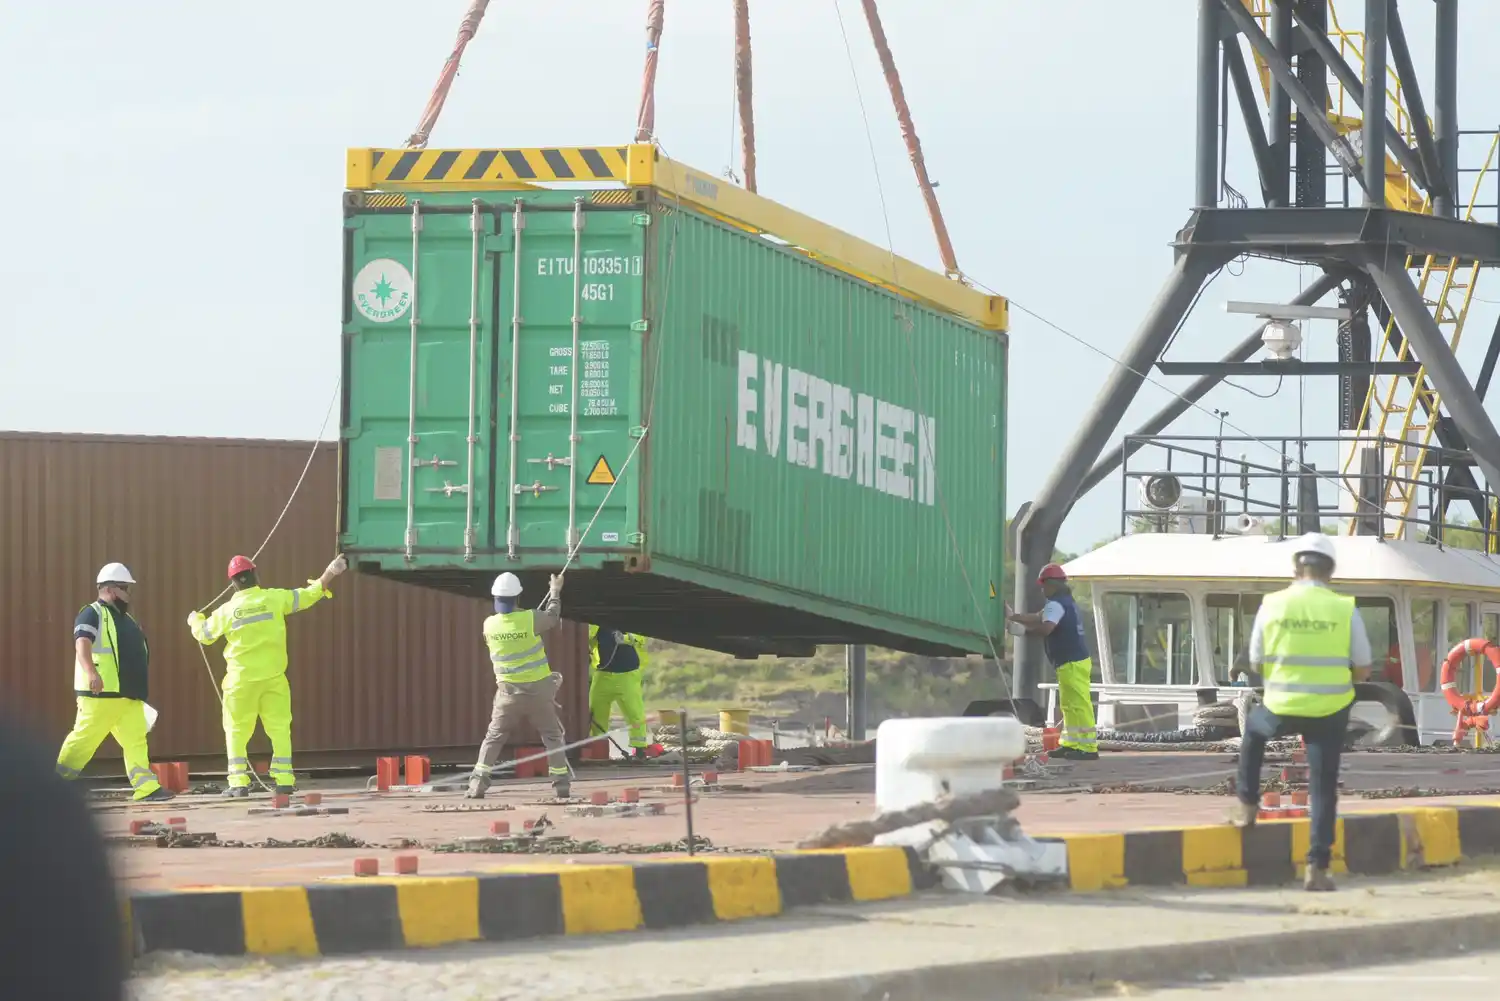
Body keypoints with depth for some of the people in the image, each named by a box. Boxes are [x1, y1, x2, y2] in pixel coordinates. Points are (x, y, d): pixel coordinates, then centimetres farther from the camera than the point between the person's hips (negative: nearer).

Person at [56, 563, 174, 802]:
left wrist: (140, 688, 32)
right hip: (101, 693, -9)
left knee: (136, 740, 0)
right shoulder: (93, 614, -6)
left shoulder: (125, 619, 23)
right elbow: (82, 644, -21)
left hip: (129, 696, 9)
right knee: (85, 738, -7)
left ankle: (146, 787, -3)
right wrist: (91, 672, -37)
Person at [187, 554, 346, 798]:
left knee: (236, 731, 7)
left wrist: (195, 621, 34)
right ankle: (284, 780, 3)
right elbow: (308, 596, 5)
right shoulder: (274, 598, -4)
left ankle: (239, 782, 1)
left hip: (241, 679, -1)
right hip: (273, 677, 1)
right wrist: (329, 574, 16)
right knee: (279, 727, 8)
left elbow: (204, 635, 12)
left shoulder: (227, 611, -3)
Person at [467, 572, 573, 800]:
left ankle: (477, 785, 0)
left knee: (493, 738, 9)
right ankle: (561, 784, 9)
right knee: (552, 736, 11)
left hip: (508, 692, 1)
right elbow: (552, 618, 7)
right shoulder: (531, 619, -14)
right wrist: (555, 592, 23)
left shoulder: (490, 625, -5)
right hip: (538, 689, -1)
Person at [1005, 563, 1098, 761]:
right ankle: (1070, 744, 18)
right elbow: (1038, 617, 24)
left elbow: (1045, 627, -29)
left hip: (1072, 663, -11)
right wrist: (1013, 616, 21)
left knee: (1079, 705, -11)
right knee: (1069, 705, 16)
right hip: (1075, 661, 11)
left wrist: (1024, 629, -15)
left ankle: (1088, 748, -13)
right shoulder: (1067, 601, 19)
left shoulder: (1056, 605, -14)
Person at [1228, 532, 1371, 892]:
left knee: (1254, 728, 34)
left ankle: (1247, 804, 31)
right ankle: (1317, 867, 2)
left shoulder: (1272, 605, -6)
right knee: (1323, 790, 8)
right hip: (1330, 711, -1)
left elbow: (1257, 663, 4)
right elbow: (1362, 670, -1)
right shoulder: (1345, 609, -7)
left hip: (1281, 709, 1)